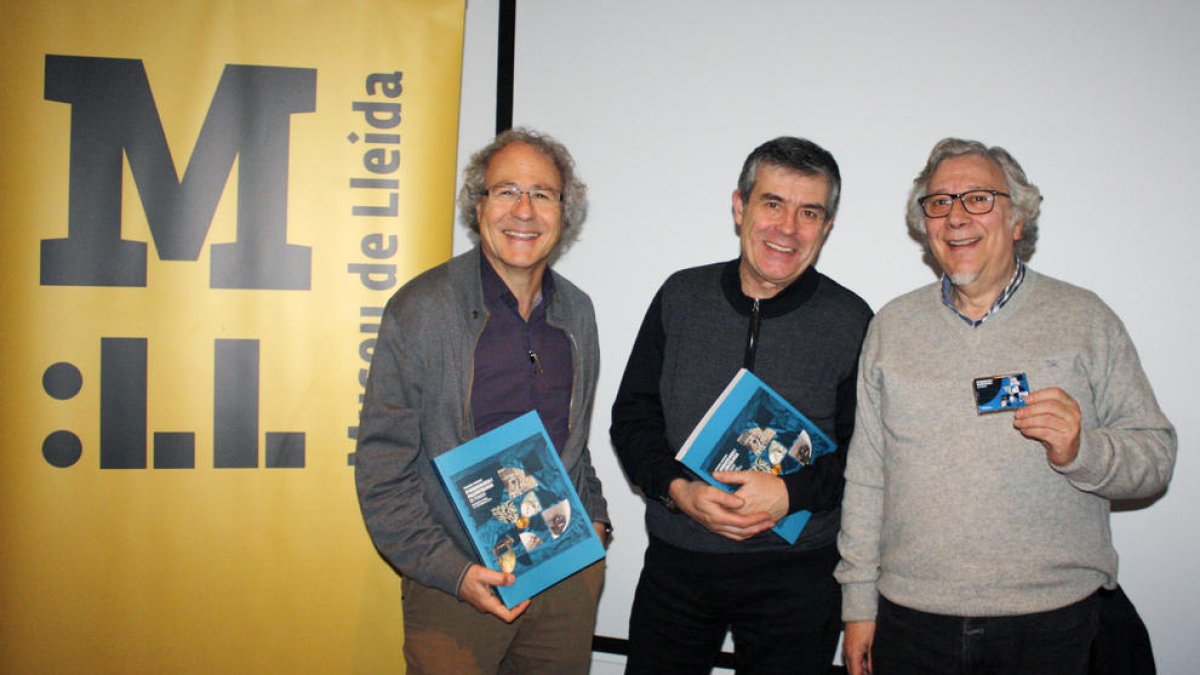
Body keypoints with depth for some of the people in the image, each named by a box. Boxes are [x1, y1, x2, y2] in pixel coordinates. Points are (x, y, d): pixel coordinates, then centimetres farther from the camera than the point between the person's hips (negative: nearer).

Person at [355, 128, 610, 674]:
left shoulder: (577, 311, 5)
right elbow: (382, 467, -11)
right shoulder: (421, 308, -11)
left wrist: (593, 518, 5)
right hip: (455, 585, -4)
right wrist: (453, 571, -17)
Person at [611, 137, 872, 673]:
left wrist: (791, 493, -19)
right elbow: (632, 416, 4)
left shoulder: (850, 322, -3)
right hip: (675, 563, 2)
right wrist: (678, 488, -13)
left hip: (796, 574, -2)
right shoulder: (681, 297, 3)